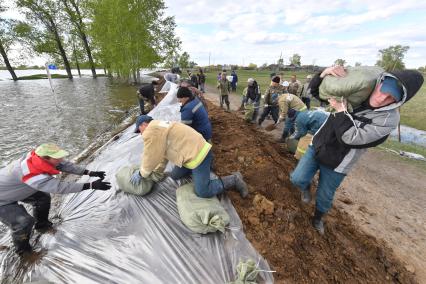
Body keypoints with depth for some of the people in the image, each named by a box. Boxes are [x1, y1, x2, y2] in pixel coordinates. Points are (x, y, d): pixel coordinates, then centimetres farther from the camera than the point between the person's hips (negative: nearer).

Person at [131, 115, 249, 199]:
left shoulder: (150, 131, -12)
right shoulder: (159, 126, 21)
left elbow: (151, 156, -10)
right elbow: (162, 153, 24)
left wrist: (141, 173, 6)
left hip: (198, 154, -11)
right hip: (196, 151, 11)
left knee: (203, 192, -8)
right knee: (175, 176, 24)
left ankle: (233, 180, 4)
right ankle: (206, 164, 26)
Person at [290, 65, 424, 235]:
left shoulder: (389, 119, -18)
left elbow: (351, 138, -29)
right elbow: (315, 90, -3)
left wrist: (341, 110, -25)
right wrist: (325, 73, -22)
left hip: (336, 164, -2)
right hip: (317, 148, 3)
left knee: (324, 197, 14)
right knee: (298, 179, -9)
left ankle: (318, 218, 47)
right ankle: (306, 187, 29)